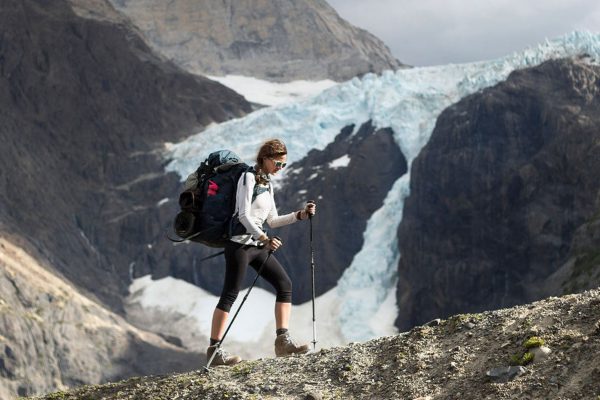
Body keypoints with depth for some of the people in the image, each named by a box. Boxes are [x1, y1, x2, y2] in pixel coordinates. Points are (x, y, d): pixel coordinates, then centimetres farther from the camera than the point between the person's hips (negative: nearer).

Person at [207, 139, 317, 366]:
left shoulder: (267, 184, 17)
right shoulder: (248, 177, -8)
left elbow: (272, 221, 19)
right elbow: (244, 215, -17)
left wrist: (300, 215, 9)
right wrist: (264, 238, -28)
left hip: (258, 245, 9)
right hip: (240, 243, -9)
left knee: (284, 284, 2)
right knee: (230, 294, -9)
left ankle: (282, 341, 1)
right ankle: (214, 350, -8)